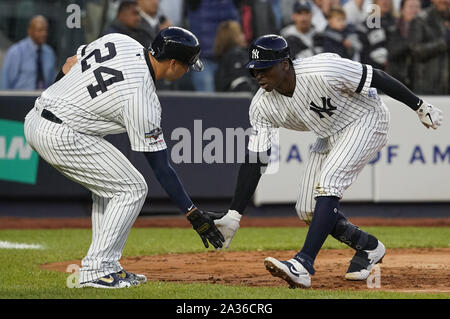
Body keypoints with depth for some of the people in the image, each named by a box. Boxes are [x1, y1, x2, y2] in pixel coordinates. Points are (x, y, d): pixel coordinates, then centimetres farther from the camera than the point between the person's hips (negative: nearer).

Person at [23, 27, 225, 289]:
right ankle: (97, 270, -3)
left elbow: (69, 64, 15)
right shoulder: (143, 100, -17)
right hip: (61, 137, -9)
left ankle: (107, 266, 17)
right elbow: (161, 167, -13)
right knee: (133, 188, -2)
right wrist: (193, 213, -7)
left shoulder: (120, 41, 2)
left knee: (110, 185, 19)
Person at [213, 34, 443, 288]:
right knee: (308, 209, 1)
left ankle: (303, 265, -34)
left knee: (328, 181, -27)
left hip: (366, 121, -7)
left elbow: (377, 78, -22)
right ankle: (369, 247, 24)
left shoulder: (321, 72, -33)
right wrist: (233, 216, -19)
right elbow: (254, 163, -13)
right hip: (330, 135, 7)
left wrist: (421, 107, -15)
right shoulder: (263, 106, -15)